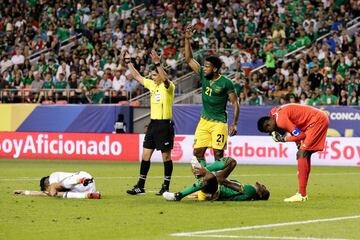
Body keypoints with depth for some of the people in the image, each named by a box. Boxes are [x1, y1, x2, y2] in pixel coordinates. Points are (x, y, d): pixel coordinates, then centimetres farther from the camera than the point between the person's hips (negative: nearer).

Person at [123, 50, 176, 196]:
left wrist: (157, 63, -42)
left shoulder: (168, 87, -9)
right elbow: (137, 76, 19)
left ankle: (166, 187, 6)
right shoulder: (152, 85, 11)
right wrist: (128, 62, 13)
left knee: (166, 156, 0)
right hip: (153, 123, 8)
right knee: (145, 154, 5)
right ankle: (140, 186, 8)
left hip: (165, 124, -8)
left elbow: (165, 79, -31)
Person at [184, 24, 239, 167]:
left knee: (218, 155, -8)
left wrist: (234, 124, -15)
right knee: (197, 152, 1)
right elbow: (189, 59, 6)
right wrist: (187, 39, -3)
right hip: (204, 121, 6)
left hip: (219, 123, -6)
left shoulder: (226, 83, -11)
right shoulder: (203, 75, 4)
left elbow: (235, 103, -8)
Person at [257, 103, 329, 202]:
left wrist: (283, 139, -7)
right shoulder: (274, 112, 9)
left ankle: (301, 194, -18)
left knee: (302, 154, -14)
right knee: (304, 155, 13)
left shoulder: (281, 120, -20)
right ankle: (302, 193, 18)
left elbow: (300, 135, -19)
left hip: (317, 120, -11)